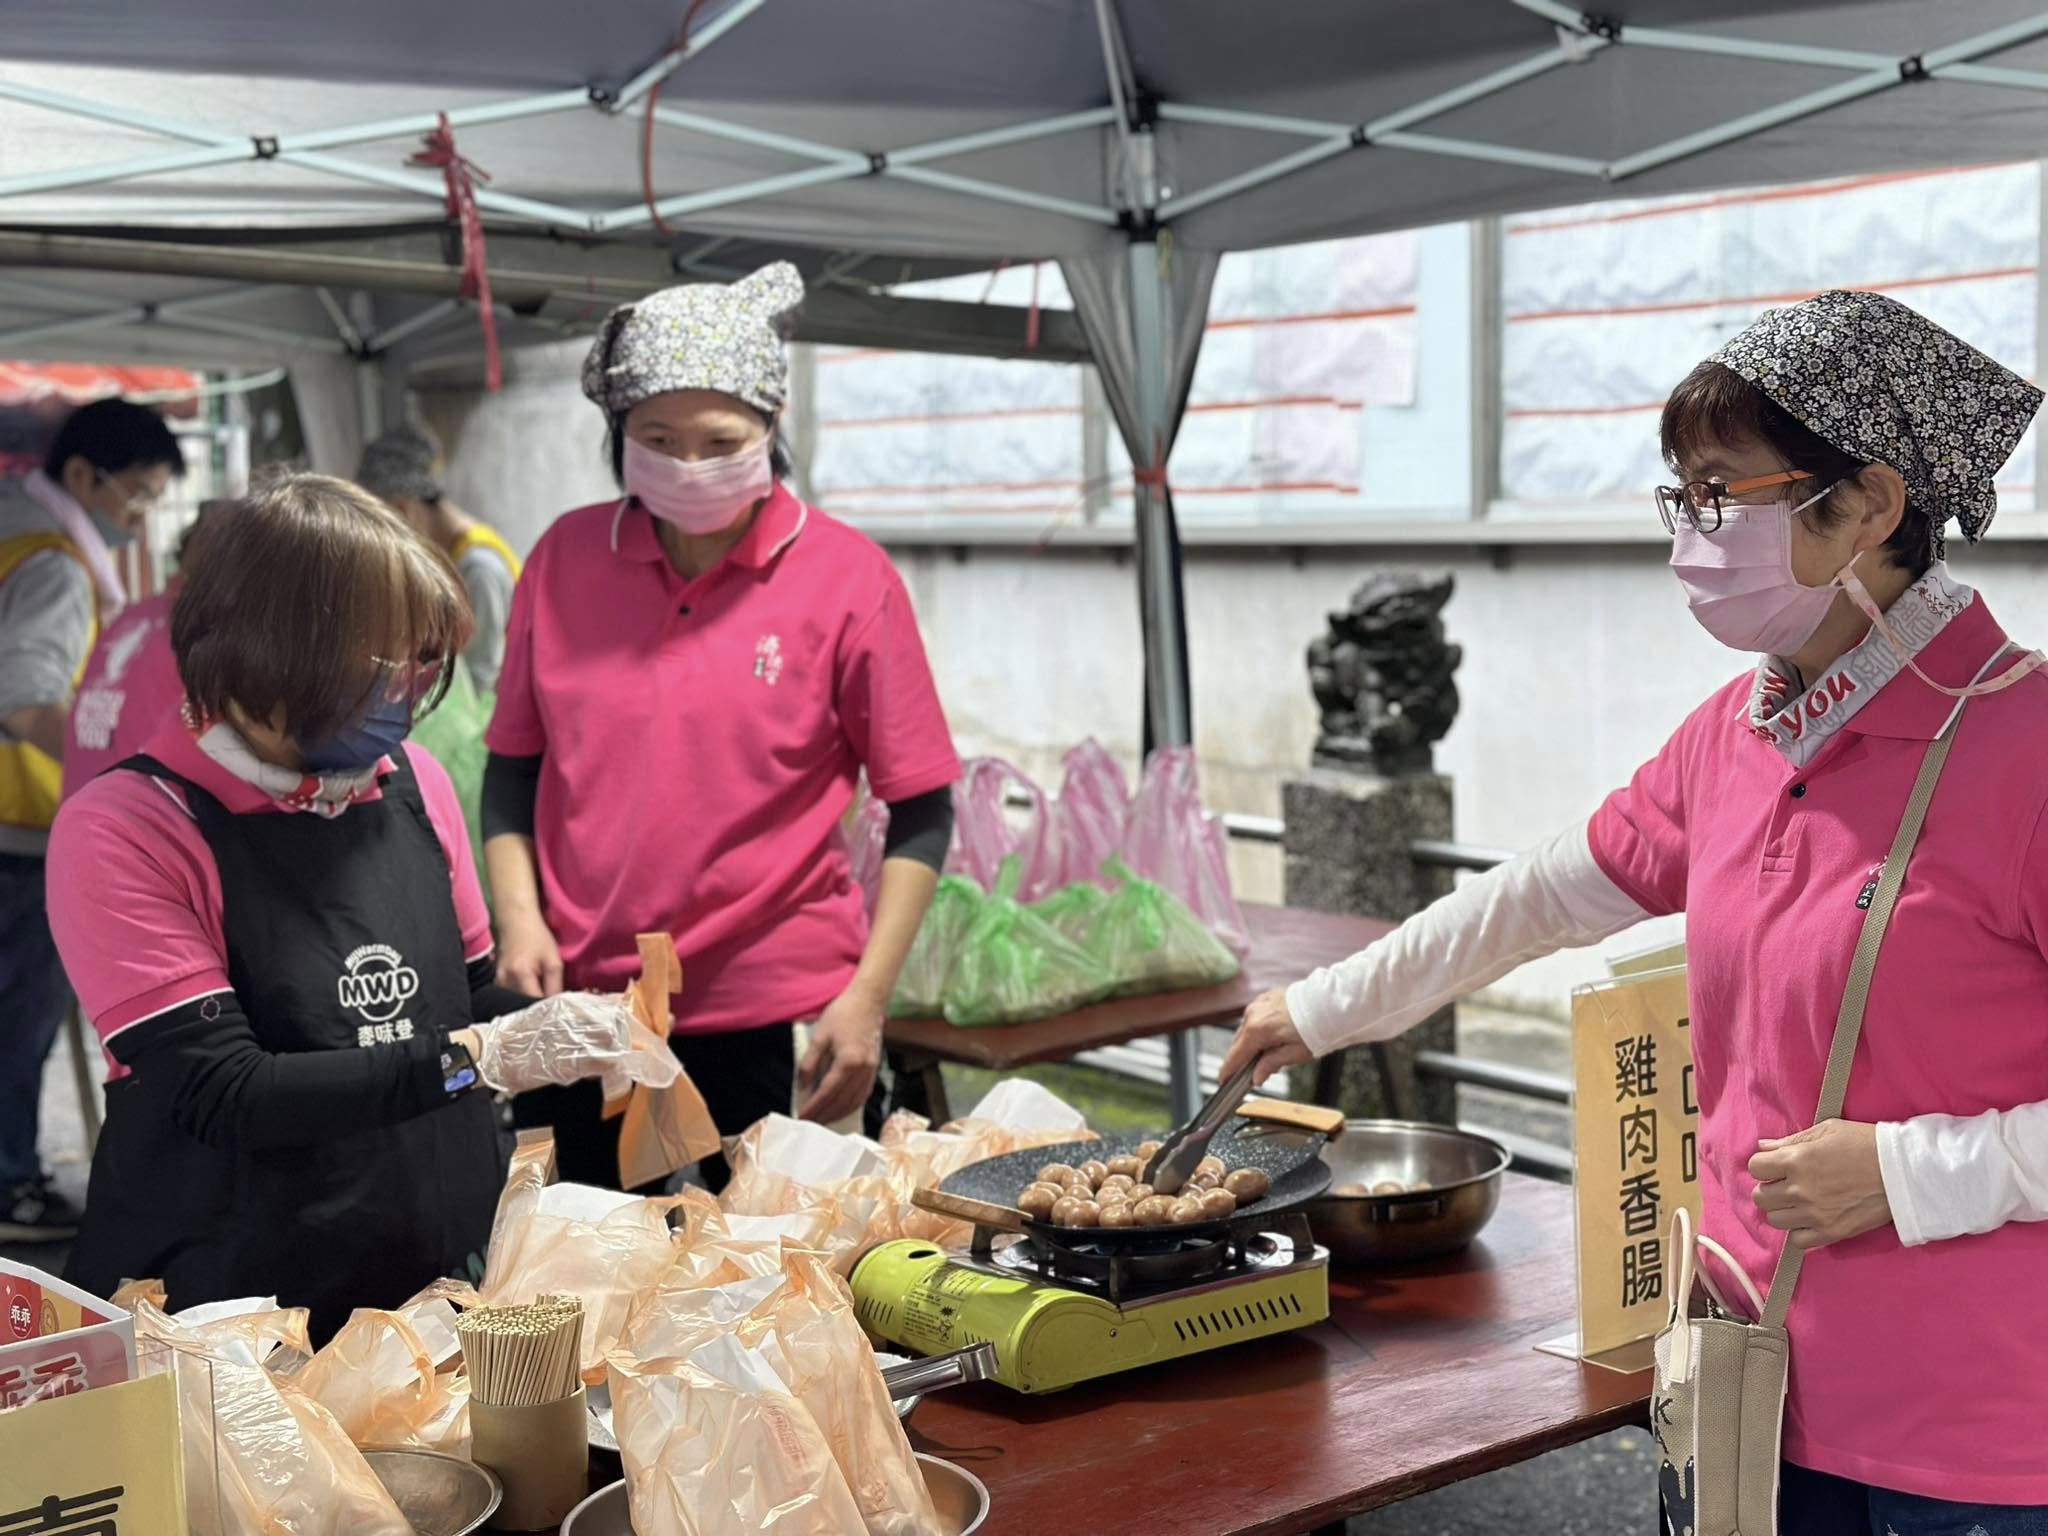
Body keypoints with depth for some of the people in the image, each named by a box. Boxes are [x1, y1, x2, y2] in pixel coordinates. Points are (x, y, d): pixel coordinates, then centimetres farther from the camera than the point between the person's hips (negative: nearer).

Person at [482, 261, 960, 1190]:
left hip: (769, 1013, -3)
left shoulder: (847, 578, -5)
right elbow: (514, 767, 12)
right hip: (580, 998, 3)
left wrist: (866, 997, -9)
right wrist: (520, 919, -2)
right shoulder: (566, 558, 3)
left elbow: (920, 810, -3)